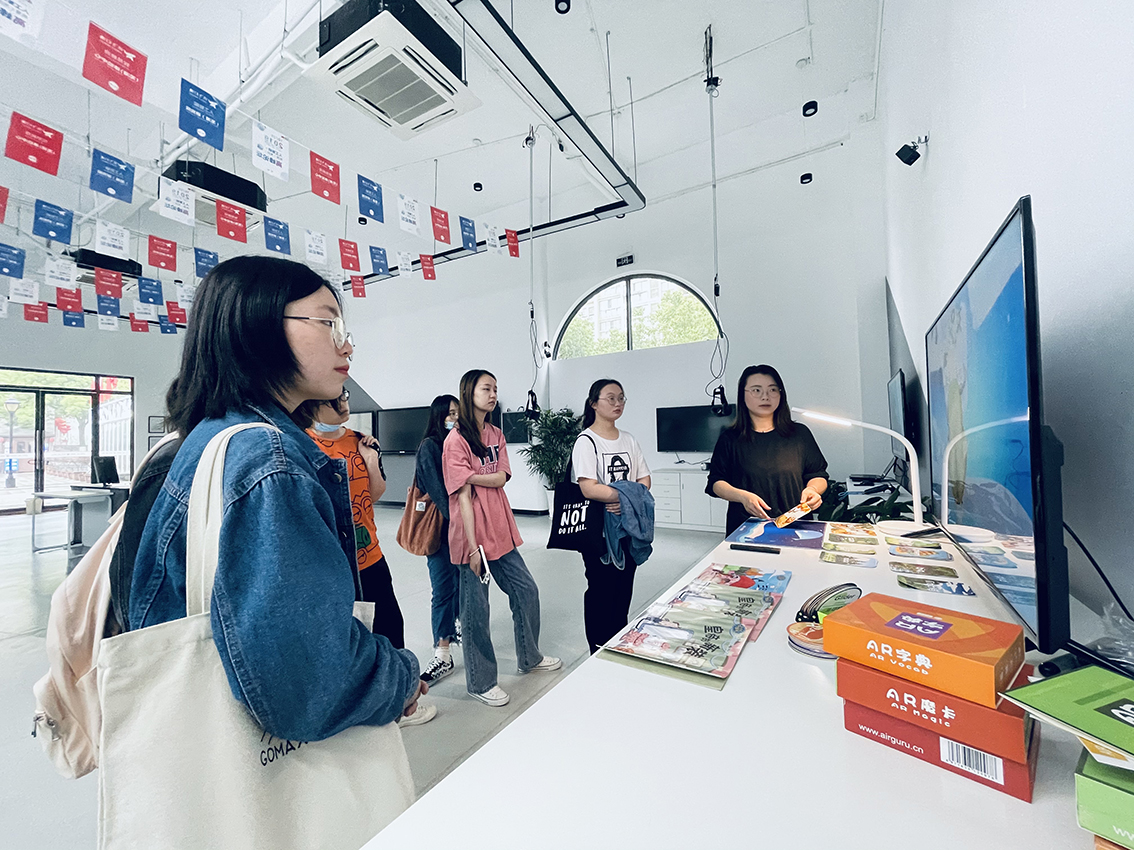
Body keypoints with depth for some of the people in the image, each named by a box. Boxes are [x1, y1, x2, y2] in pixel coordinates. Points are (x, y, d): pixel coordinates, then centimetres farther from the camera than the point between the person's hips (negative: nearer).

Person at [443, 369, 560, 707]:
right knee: (476, 609, 7)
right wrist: (472, 545, -17)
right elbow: (463, 496, -16)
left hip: (501, 530, 7)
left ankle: (529, 657, 39)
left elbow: (501, 478, -2)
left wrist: (469, 474, -15)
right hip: (473, 535, -7)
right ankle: (480, 681, 28)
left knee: (526, 591, 17)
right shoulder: (456, 440, -12)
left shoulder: (496, 435, 9)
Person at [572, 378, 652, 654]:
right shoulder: (586, 441, -11)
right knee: (601, 592, 7)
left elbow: (644, 479, 5)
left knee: (624, 589, 18)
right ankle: (599, 655, 26)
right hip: (598, 530, -6)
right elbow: (589, 488, -21)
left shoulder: (629, 440, 9)